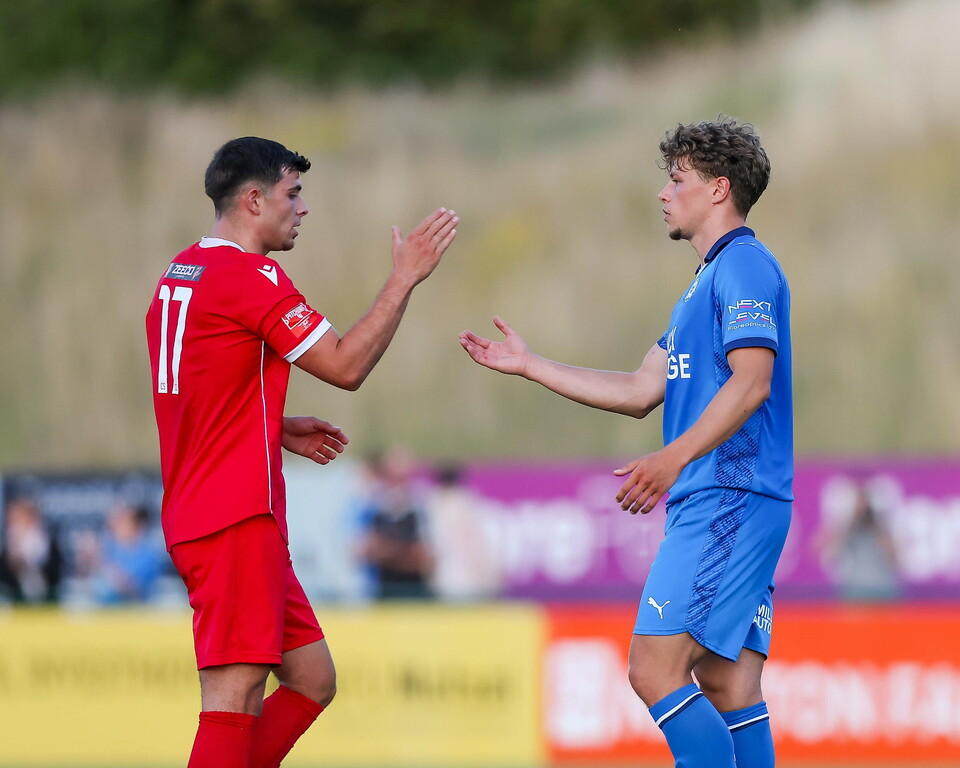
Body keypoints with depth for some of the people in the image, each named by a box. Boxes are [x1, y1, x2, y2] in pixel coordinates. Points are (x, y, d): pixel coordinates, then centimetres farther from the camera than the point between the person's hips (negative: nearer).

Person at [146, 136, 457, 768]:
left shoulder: (181, 274, 17)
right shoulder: (250, 275, -12)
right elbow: (346, 365, -12)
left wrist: (278, 430, 20)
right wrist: (406, 277, -6)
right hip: (237, 521, -10)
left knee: (313, 680, 13)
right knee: (235, 696, -14)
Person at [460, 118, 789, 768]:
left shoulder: (744, 265, -8)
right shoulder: (710, 279, 24)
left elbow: (751, 381, -20)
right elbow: (642, 392, 26)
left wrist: (673, 459, -26)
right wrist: (529, 366, 26)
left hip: (726, 500, -10)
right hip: (716, 502, 10)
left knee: (655, 670, -15)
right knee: (728, 685, 6)